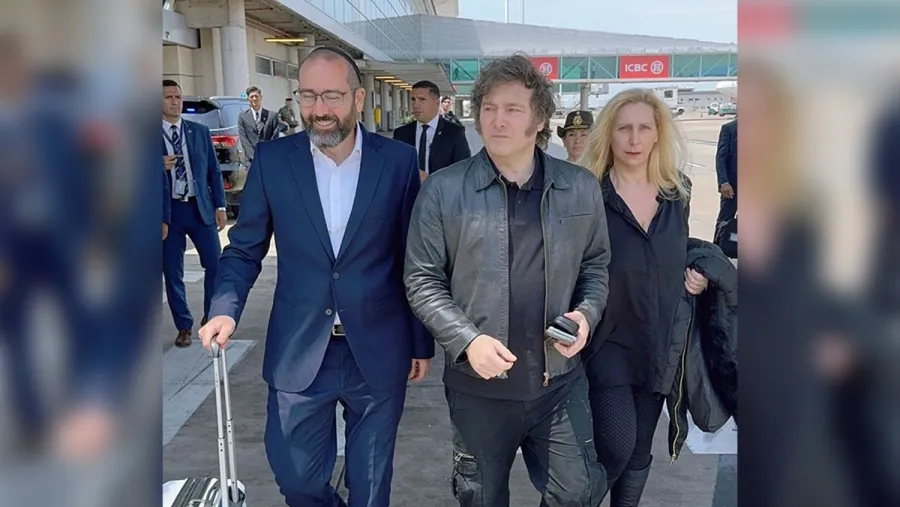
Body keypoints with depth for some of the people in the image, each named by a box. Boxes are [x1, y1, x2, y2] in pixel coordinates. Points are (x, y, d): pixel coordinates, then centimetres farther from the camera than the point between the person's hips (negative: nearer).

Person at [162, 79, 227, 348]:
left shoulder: (200, 132, 8)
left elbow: (214, 171, 9)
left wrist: (219, 207, 2)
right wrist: (161, 167, -18)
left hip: (200, 207, 2)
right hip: (168, 210, -1)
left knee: (215, 264, 1)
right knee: (172, 273, 5)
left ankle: (211, 316, 22)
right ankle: (184, 326, 19)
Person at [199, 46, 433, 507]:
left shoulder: (398, 161, -5)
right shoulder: (272, 159, -3)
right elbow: (244, 248, 3)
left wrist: (422, 342, 3)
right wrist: (226, 308, -14)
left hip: (379, 352, 0)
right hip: (298, 351, 1)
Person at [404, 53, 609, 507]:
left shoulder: (581, 188, -1)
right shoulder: (442, 190, -9)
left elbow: (596, 264, 10)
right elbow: (422, 280, -6)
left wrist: (587, 313, -9)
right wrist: (467, 339, -17)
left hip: (559, 379, 2)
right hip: (478, 384, -1)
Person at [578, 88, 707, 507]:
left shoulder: (677, 193, 4)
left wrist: (695, 277, -1)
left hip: (659, 341, 5)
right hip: (608, 339, -5)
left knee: (640, 450, 15)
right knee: (617, 446, -11)